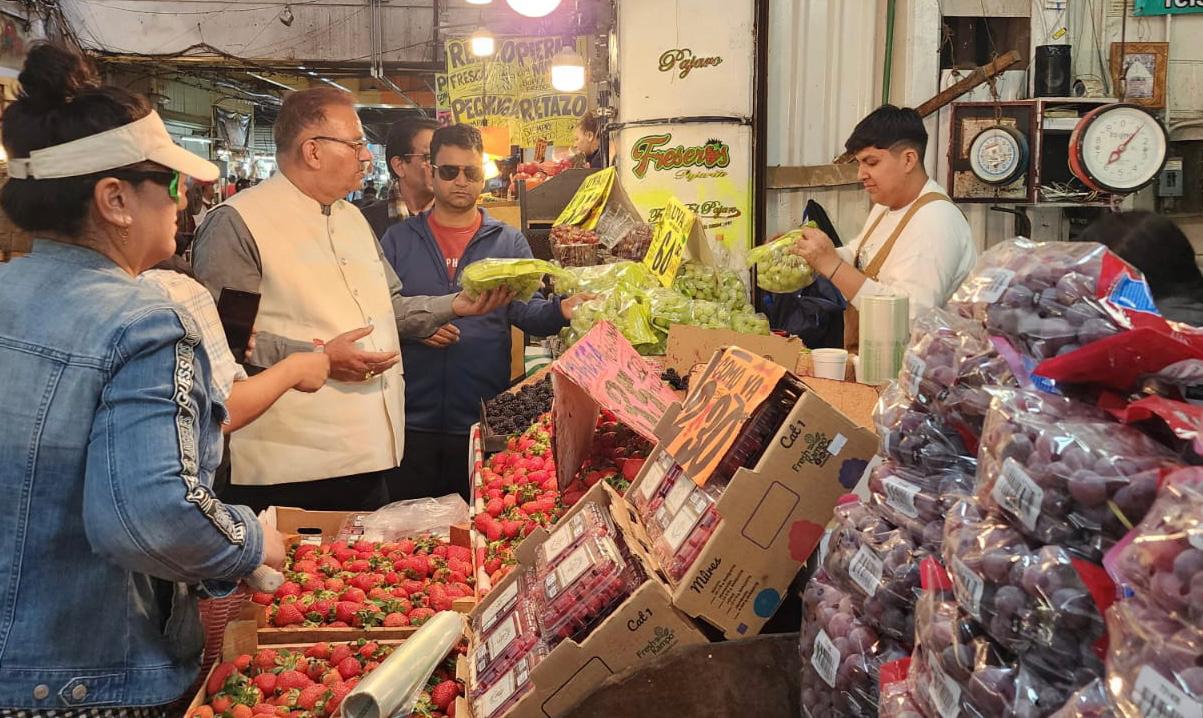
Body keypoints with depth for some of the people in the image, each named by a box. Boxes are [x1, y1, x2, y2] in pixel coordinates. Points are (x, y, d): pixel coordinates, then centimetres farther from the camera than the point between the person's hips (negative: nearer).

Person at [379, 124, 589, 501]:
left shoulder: (509, 242, 8)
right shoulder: (399, 239, 7)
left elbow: (525, 309, -1)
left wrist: (559, 310, -22)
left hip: (485, 422, 0)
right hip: (413, 420, 0)